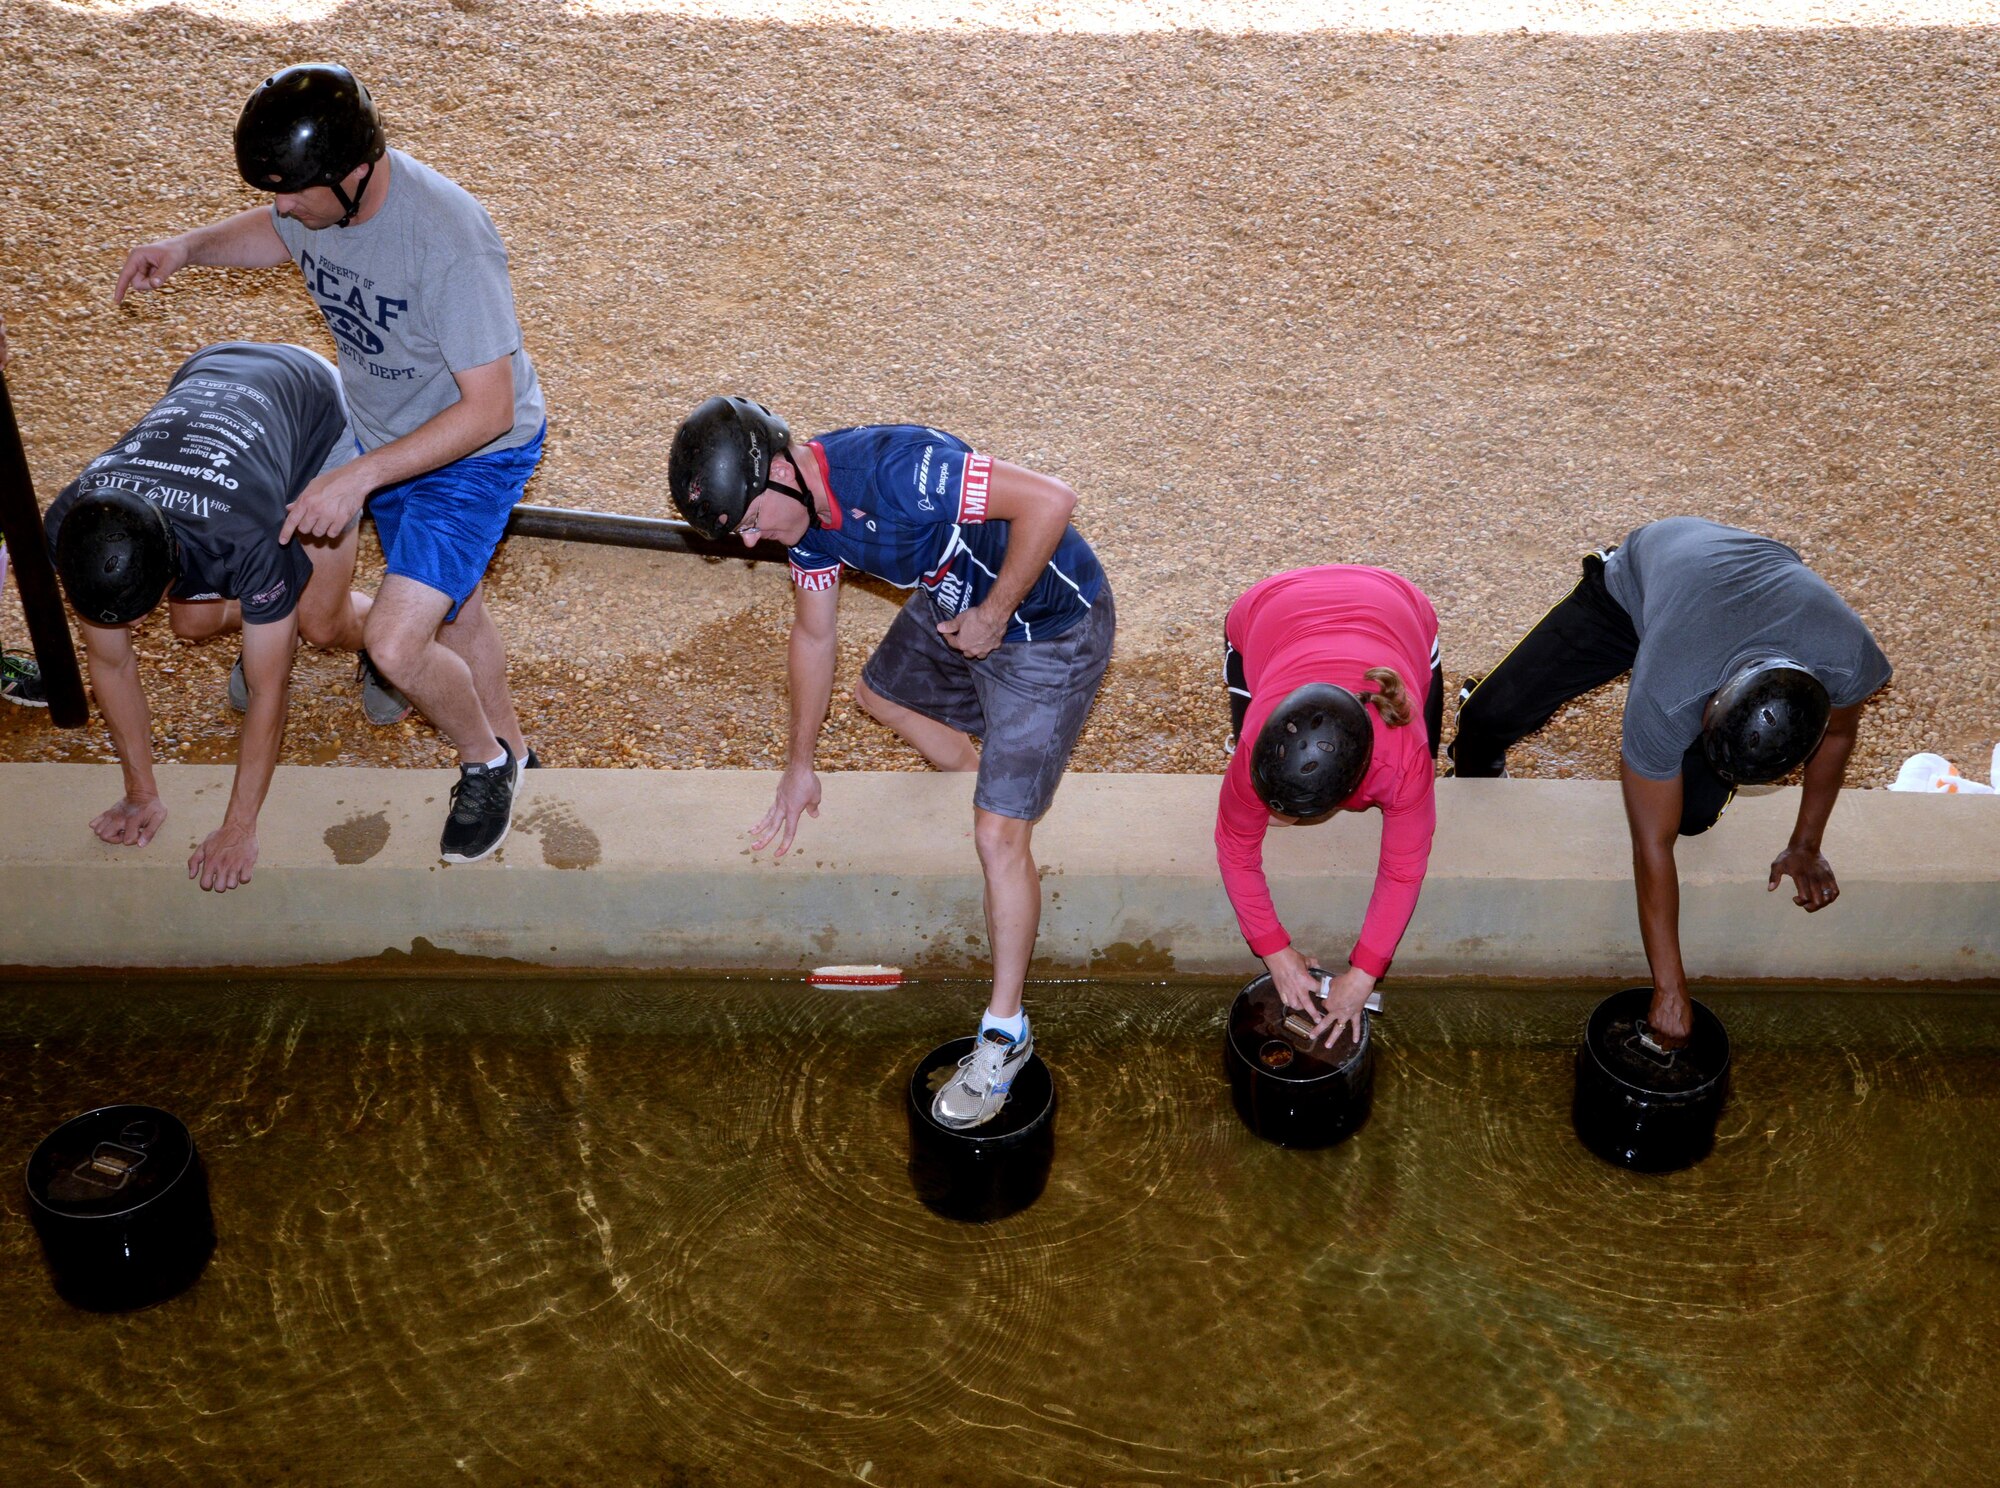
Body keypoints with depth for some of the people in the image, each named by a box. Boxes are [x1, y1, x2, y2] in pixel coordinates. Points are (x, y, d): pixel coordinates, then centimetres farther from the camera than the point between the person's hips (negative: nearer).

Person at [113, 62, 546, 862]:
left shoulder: (447, 240, -37)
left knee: (396, 642, -17)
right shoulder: (319, 197, -14)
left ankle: (485, 760, 13)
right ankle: (508, 745, 48)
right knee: (452, 607, 23)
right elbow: (282, 237, 13)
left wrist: (359, 476, -34)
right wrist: (191, 245, -6)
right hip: (379, 432, 8)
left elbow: (489, 409, -32)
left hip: (475, 449, -7)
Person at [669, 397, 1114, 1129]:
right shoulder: (804, 508, -6)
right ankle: (998, 798, 50)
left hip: (1048, 630, -9)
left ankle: (1005, 1032, 6)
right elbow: (813, 636, 8)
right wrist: (799, 765, 17)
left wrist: (993, 615, -26)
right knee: (881, 695, 29)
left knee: (998, 835, -9)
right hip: (954, 604, 9)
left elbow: (1048, 499, -37)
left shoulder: (893, 469, -35)